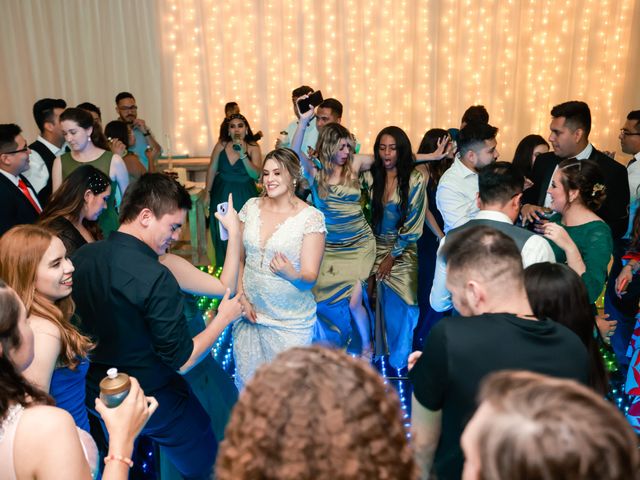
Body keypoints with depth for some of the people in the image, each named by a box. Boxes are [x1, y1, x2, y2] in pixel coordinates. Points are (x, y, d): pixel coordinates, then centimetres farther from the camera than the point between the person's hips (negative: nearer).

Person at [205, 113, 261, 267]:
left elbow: (256, 174, -17)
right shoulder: (221, 145, -4)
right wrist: (207, 193, 5)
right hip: (222, 194, 2)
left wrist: (243, 155, -27)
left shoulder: (253, 147, -8)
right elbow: (212, 169, 4)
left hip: (244, 196, -2)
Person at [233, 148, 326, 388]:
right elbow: (238, 258, 7)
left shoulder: (311, 217, -11)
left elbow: (310, 277, -14)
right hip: (250, 313, 4)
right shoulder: (251, 207, 0)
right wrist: (241, 298, -3)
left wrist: (292, 275, -34)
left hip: (290, 321, -3)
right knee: (247, 381, 17)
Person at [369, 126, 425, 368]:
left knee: (399, 308, 2)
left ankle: (400, 362, 21)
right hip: (376, 248, 3)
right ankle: (379, 358, 21)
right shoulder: (373, 176, 3)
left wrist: (392, 257, -9)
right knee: (378, 305, 5)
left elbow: (413, 224, -9)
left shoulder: (415, 179, -8)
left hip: (403, 253, -3)